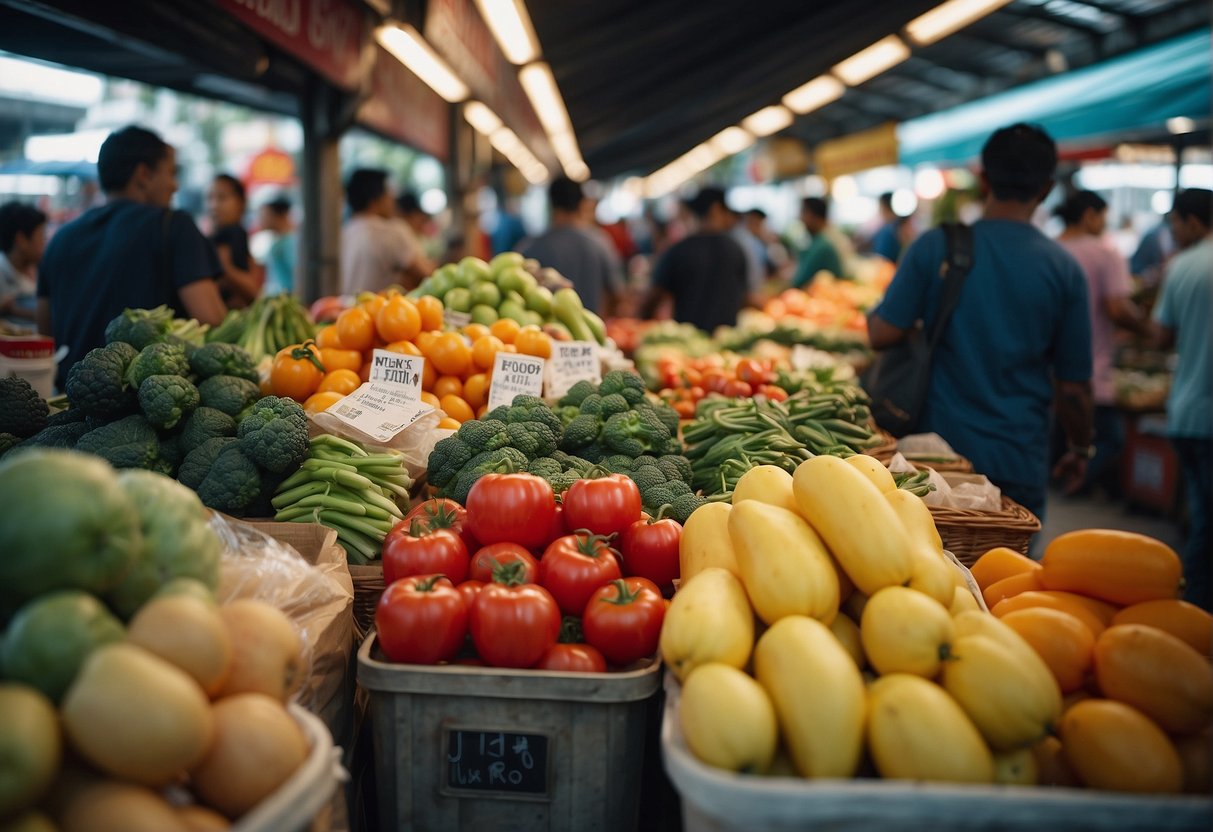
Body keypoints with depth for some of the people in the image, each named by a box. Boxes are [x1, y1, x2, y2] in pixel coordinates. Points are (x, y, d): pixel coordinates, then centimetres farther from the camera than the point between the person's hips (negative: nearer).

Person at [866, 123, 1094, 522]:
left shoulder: (934, 247, -8)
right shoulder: (1064, 269, -6)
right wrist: (1080, 450, 15)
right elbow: (1073, 386, -1)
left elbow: (882, 335, -10)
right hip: (1020, 463, 0)